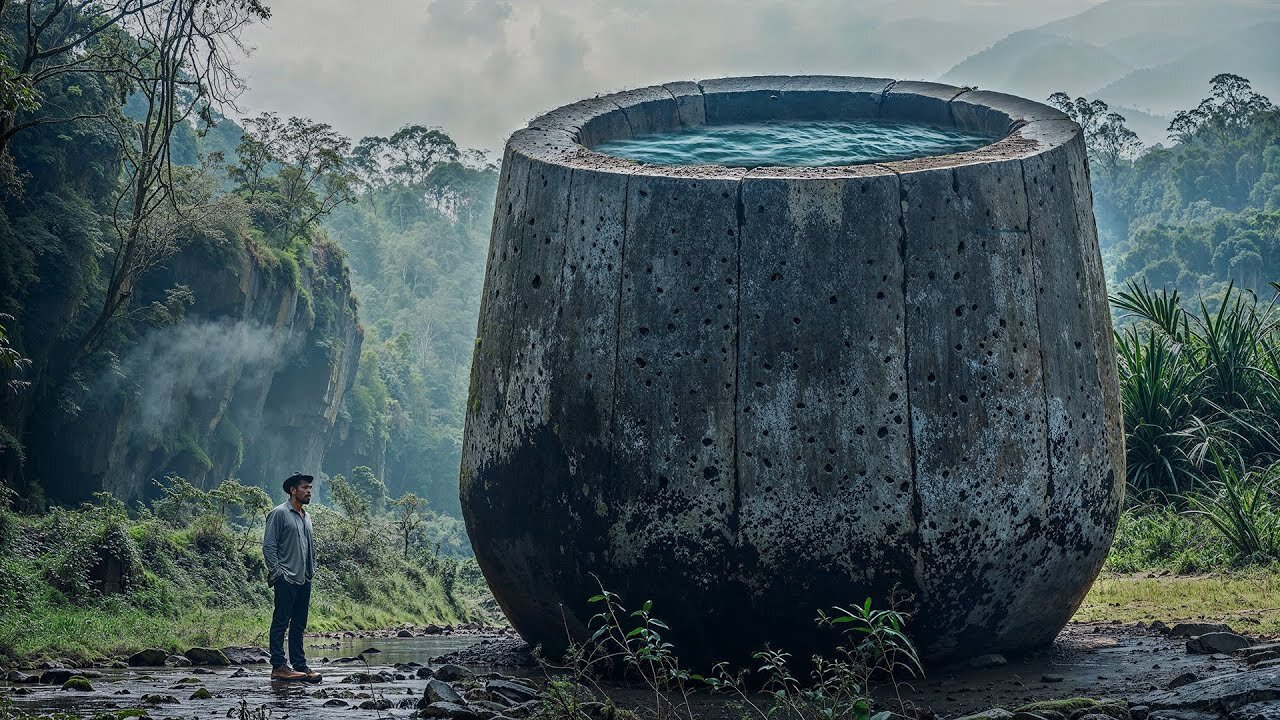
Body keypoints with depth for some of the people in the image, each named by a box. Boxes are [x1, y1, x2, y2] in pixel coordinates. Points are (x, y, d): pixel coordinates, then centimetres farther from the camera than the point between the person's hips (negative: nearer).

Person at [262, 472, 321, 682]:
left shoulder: (306, 517, 18)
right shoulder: (279, 513, -6)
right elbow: (268, 545, -10)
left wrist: (311, 571, 15)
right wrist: (276, 573, -15)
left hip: (304, 579, 8)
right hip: (286, 579, -8)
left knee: (299, 625, 10)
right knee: (281, 622, -5)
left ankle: (300, 666, 12)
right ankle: (278, 667, -4)